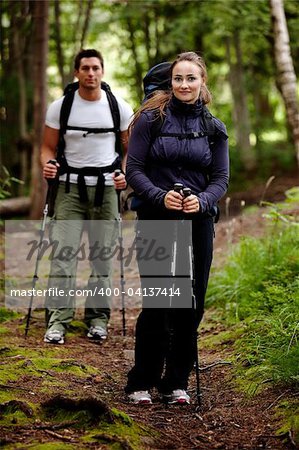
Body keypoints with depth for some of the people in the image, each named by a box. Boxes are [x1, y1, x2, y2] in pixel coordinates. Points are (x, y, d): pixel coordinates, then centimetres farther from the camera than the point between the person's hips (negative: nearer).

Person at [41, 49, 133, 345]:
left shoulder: (119, 108, 1)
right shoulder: (60, 106, 1)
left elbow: (131, 148, 8)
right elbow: (48, 146, 6)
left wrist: (126, 173, -11)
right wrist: (47, 164, -16)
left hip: (106, 187, 1)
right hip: (70, 186, -1)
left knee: (102, 253, 5)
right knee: (64, 251, -9)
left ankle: (98, 317, 15)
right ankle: (57, 319, -7)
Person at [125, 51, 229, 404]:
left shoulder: (214, 128, 8)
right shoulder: (151, 118, -1)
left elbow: (221, 178, 6)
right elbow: (133, 169, -4)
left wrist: (202, 200, -14)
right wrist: (160, 196, -20)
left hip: (198, 222, 3)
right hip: (155, 220, -3)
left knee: (191, 304, 5)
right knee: (156, 304, -5)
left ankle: (177, 382, 18)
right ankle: (140, 383, 10)